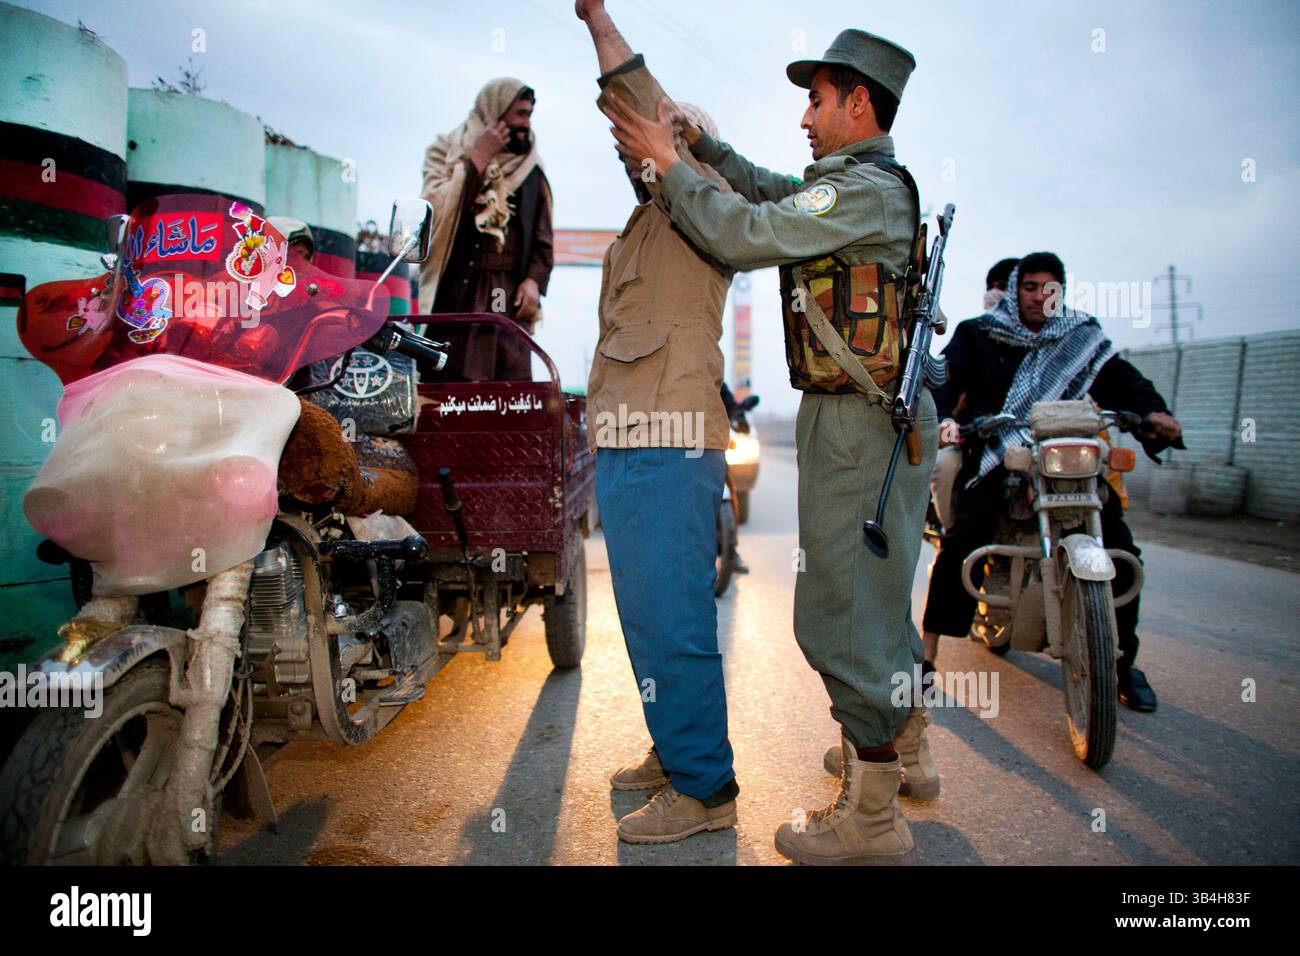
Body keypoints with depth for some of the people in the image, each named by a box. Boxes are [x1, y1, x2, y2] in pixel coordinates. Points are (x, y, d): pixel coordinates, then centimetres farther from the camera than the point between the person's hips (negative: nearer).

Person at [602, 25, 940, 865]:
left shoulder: (868, 187, -14)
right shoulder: (859, 184, 18)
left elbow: (744, 235, -22)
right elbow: (768, 191, 31)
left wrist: (664, 160, -9)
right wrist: (698, 140, 26)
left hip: (862, 425, -11)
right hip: (868, 418, 11)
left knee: (840, 608, -6)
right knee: (875, 590, 21)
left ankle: (873, 820, 5)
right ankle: (906, 745, 39)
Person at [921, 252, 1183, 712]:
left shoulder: (1080, 337, 16)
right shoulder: (976, 334, 9)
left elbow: (1120, 380, 6)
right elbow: (945, 379, -4)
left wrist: (1151, 411, -16)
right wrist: (941, 417, -27)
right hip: (991, 457, -3)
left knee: (1119, 547, -9)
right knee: (963, 540, -26)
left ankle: (1123, 659, 11)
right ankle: (928, 651, -17)